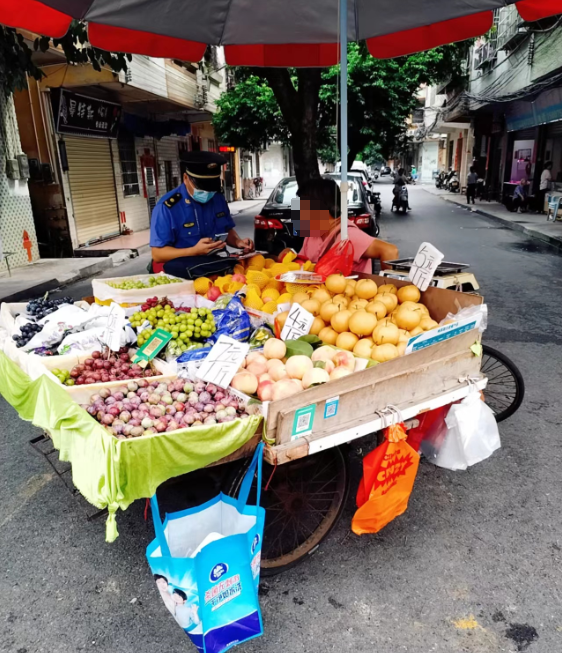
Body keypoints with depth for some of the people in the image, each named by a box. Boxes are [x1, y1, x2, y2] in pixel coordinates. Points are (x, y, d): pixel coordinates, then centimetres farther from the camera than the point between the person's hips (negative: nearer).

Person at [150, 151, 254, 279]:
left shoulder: (218, 199, 5)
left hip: (212, 263, 7)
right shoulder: (166, 207, -13)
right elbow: (157, 254, -14)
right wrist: (194, 251, -27)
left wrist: (238, 242, -5)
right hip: (181, 268, -6)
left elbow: (228, 230, 18)